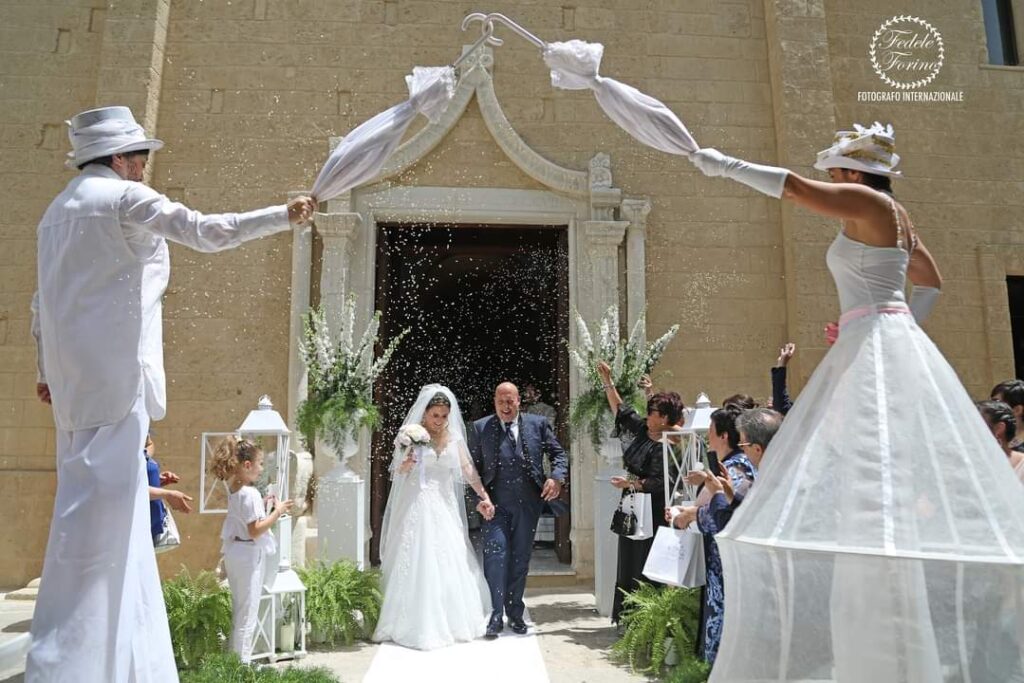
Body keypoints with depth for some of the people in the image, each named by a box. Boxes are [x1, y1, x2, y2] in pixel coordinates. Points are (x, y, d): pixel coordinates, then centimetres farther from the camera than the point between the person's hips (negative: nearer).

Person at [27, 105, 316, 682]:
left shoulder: (59, 209, 22)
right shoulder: (125, 196, -5)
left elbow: (43, 303, 22)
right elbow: (206, 232, -8)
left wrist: (50, 369, 25)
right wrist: (284, 216, -2)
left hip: (77, 376, 9)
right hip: (116, 372, -9)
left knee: (100, 502, 12)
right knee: (102, 502, -9)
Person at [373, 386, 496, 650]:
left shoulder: (454, 437, 6)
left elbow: (468, 468, 2)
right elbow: (398, 472, -1)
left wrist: (484, 496, -9)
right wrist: (406, 465, -24)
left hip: (445, 507, 4)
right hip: (418, 506, -3)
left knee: (451, 563, 7)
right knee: (419, 563, -2)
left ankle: (453, 621, 24)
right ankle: (420, 625, 10)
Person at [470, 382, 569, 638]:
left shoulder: (538, 424, 4)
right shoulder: (480, 428, 2)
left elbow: (558, 453, 9)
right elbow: (473, 468, 4)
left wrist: (557, 477, -9)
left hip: (528, 503, 1)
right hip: (495, 504, -1)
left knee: (520, 559, 10)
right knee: (496, 555, -9)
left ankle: (515, 614, 24)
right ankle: (496, 615, 2)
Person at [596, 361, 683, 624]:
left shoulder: (665, 446, -19)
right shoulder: (643, 430, 5)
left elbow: (658, 484, -23)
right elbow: (620, 411, 16)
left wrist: (631, 483, -15)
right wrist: (608, 382, 15)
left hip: (650, 516, -9)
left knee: (644, 570, -3)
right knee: (629, 566, 15)